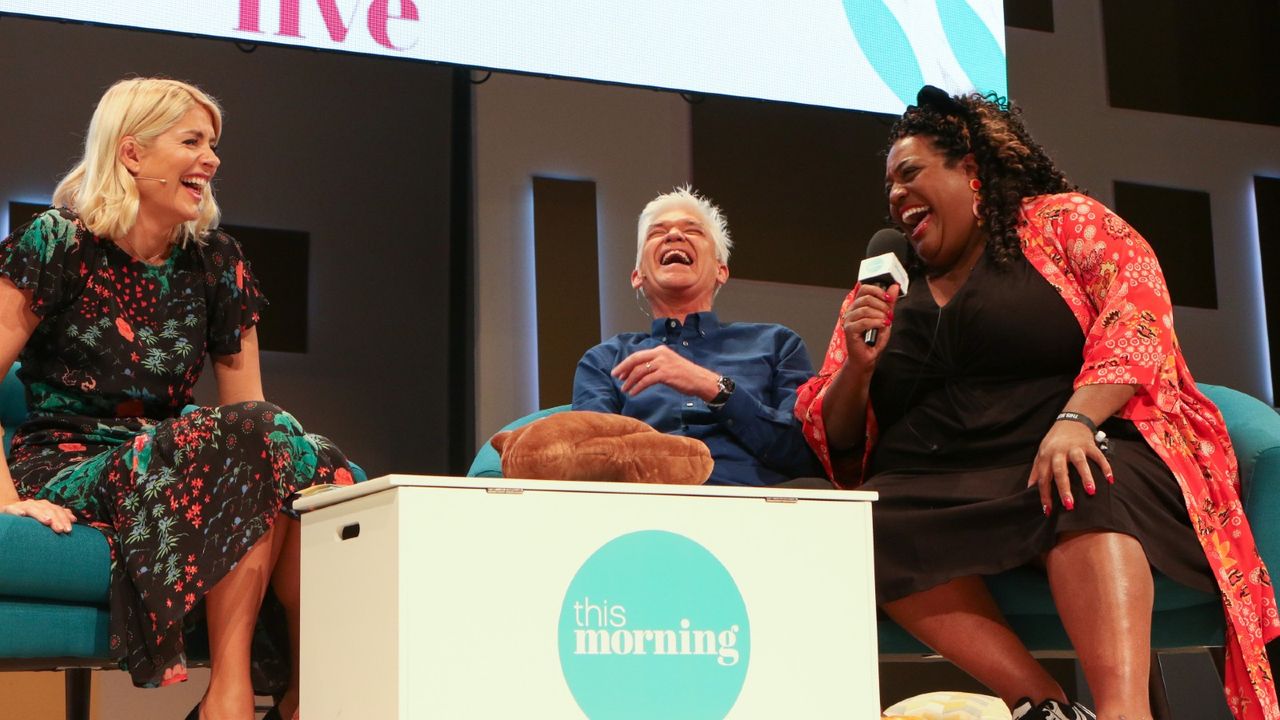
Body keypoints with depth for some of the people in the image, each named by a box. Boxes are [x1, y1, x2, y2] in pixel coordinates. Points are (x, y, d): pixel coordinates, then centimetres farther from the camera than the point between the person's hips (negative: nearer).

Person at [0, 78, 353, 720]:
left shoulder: (216, 265, 11)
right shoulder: (58, 245, -4)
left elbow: (248, 403, 10)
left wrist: (289, 448, -10)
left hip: (163, 463, 5)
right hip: (69, 467, -5)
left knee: (311, 467, -27)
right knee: (253, 438, -31)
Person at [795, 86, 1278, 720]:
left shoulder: (1062, 220, 12)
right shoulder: (880, 295, 23)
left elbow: (1136, 311, -7)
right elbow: (833, 441, 21)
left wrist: (1075, 420, -23)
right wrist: (856, 367, 0)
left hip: (1079, 455, -3)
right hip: (934, 495, 3)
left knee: (1081, 496, -37)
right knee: (862, 527, -29)